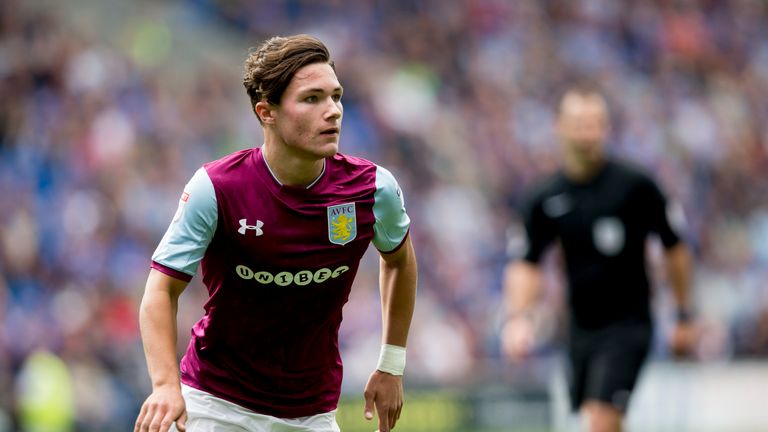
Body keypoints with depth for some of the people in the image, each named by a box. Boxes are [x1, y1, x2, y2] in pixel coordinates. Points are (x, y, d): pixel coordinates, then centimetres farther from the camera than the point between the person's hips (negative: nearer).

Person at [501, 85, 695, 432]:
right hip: (581, 328, 4)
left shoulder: (635, 186, -9)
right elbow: (526, 265, 3)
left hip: (627, 325, -4)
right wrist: (518, 317, -15)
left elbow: (674, 247, 2)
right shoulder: (544, 198, 0)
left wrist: (684, 316, 6)